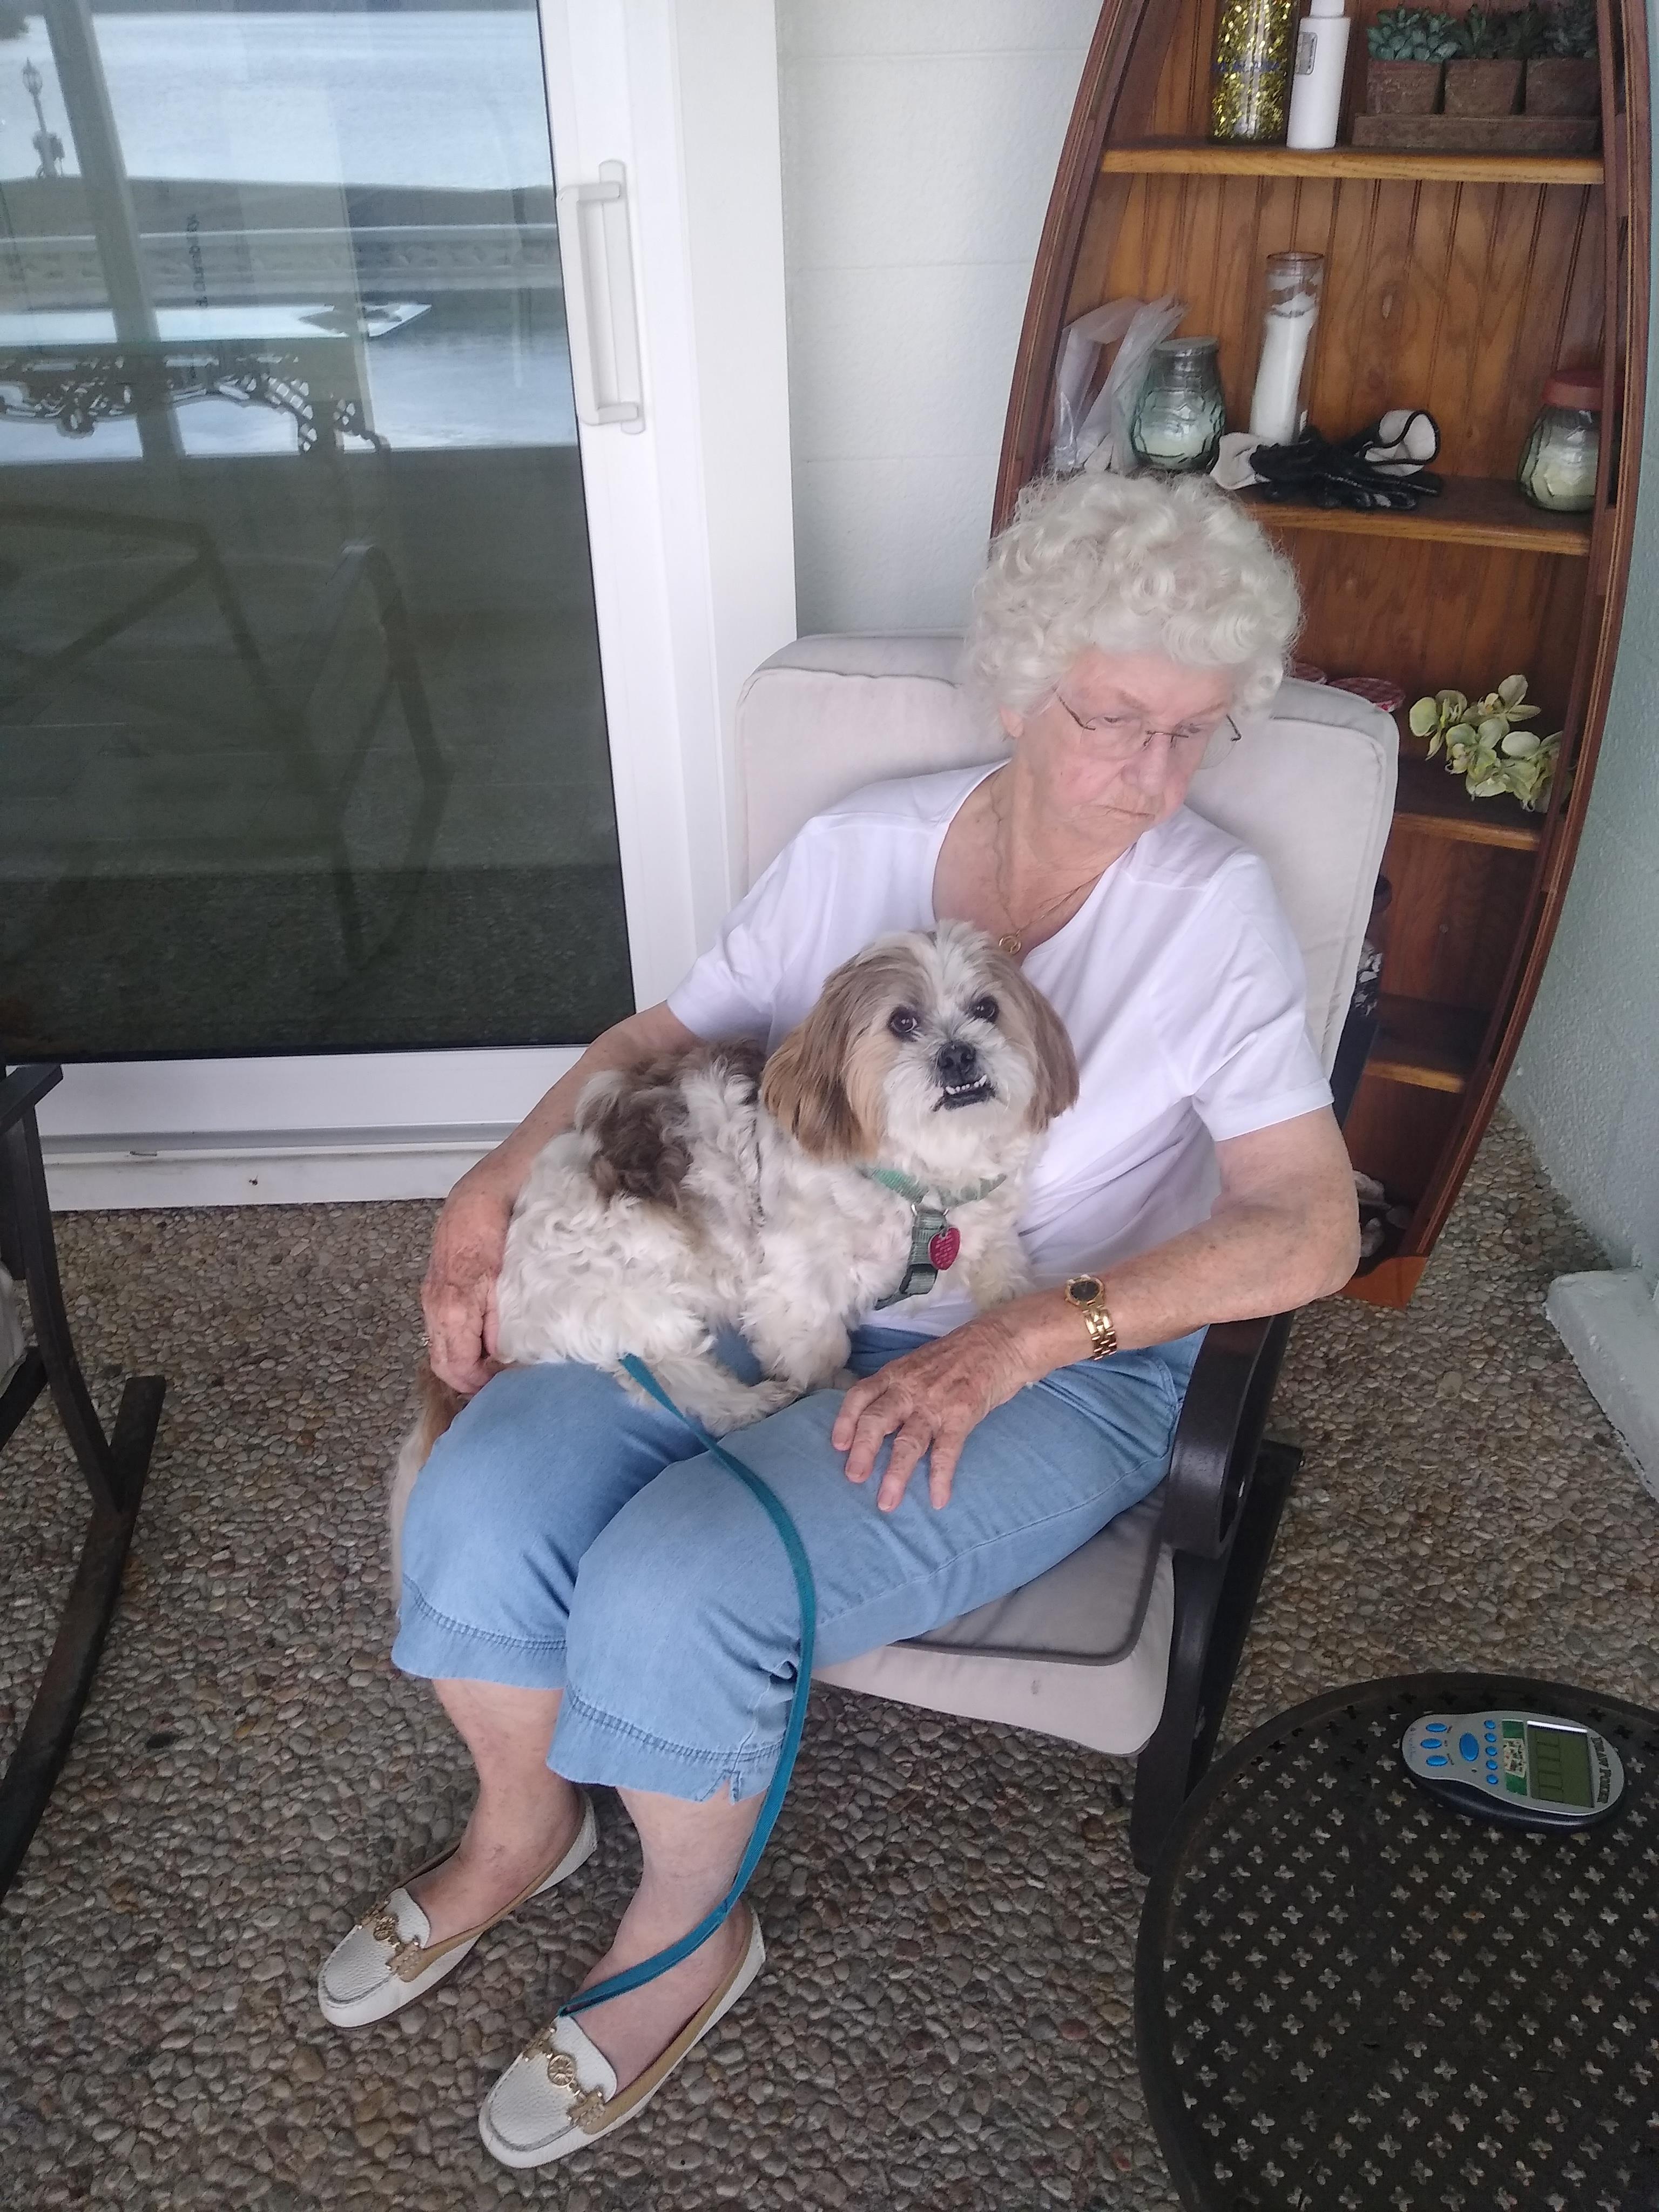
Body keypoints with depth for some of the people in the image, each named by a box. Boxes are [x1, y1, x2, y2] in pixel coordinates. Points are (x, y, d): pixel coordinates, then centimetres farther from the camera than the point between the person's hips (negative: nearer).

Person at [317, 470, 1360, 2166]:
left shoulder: (1212, 910, -9)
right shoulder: (857, 847, 2)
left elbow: (1310, 1230, -15)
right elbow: (666, 1037, 10)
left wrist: (1028, 1332, -25)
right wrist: (497, 1183, -6)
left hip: (1055, 1372, -4)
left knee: (671, 1592, -25)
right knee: (480, 1502, -16)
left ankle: (687, 1938, 11)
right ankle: (520, 1829, 18)